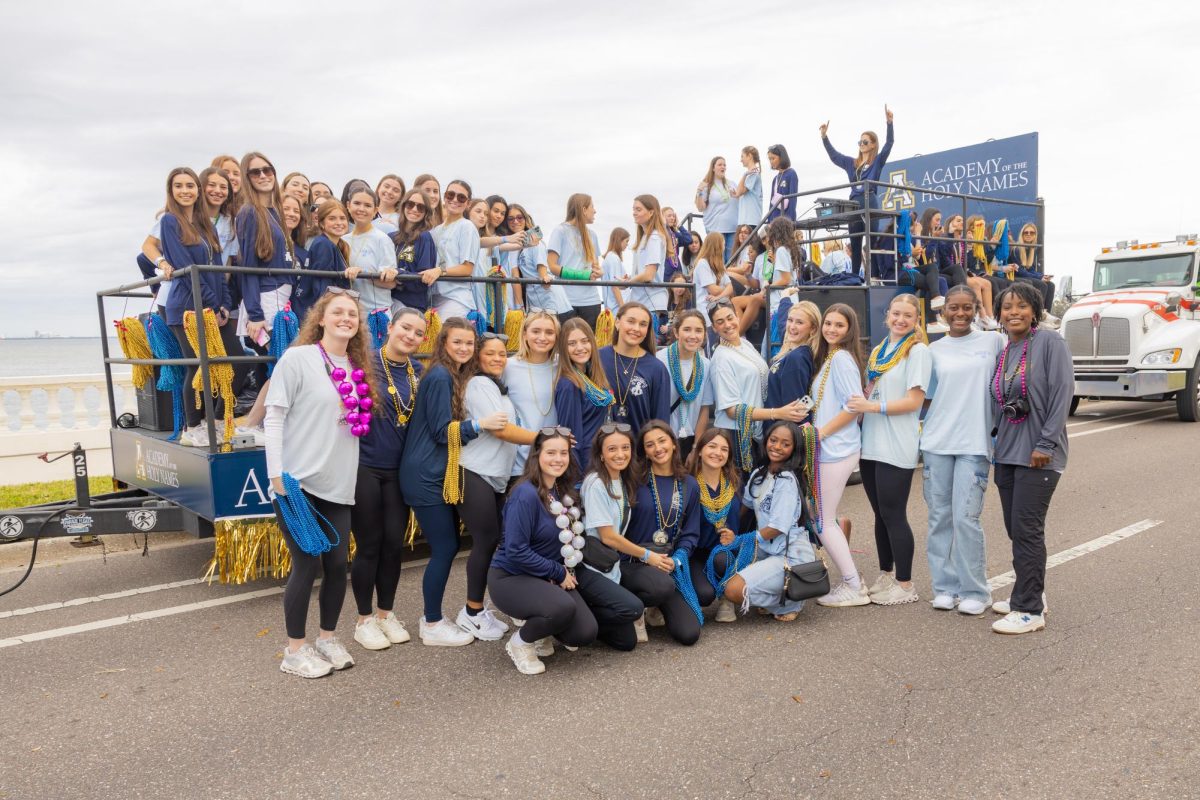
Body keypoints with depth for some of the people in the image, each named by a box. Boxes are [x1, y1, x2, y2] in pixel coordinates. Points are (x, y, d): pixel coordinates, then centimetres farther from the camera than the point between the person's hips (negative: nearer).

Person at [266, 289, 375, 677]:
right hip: (298, 484, -5)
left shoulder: (359, 368, 11)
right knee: (307, 565, -1)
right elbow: (273, 417, -9)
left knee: (337, 564, 8)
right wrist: (277, 473, -14)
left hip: (338, 486, 6)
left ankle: (328, 639, 28)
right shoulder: (297, 358, -7)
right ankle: (295, 650, 17)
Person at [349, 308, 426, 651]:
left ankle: (386, 614, 26)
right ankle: (364, 620, 20)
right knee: (369, 545, 4)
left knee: (394, 543, 9)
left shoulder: (417, 371, 5)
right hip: (364, 466, -4)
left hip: (399, 469, 5)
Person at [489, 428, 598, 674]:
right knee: (563, 607, -34)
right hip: (510, 577, -7)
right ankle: (521, 642, -4)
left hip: (549, 579, 7)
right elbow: (515, 552, -24)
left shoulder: (564, 492, 2)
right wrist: (559, 573, -16)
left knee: (586, 633, -10)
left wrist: (567, 571, -5)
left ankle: (538, 628, 19)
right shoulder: (526, 494, -22)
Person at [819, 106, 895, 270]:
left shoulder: (878, 161, 6)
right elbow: (833, 155, 28)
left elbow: (889, 143, -6)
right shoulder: (851, 163, 20)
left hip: (870, 203, -5)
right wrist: (824, 137, 23)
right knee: (855, 245, 8)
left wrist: (889, 122, -17)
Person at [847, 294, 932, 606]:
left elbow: (914, 401, -13)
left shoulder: (918, 351, -5)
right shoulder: (877, 351, 16)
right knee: (880, 514, 13)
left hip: (897, 447, -7)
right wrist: (859, 406, 5)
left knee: (893, 515, -3)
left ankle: (905, 584, 8)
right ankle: (886, 575, 24)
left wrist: (873, 407, -18)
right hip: (871, 443, 7)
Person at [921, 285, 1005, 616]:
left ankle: (975, 591, 8)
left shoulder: (992, 341, 4)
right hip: (936, 442, 3)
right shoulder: (934, 350, 9)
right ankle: (945, 586, 17)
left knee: (966, 517, -7)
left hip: (974, 443, -3)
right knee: (939, 517, 6)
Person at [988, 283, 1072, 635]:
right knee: (1016, 528, 12)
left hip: (1037, 454, -7)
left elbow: (1062, 393, -13)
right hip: (1007, 452, 7)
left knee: (1027, 529, -6)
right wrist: (993, 434, 10)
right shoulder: (1002, 352, 12)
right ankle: (1031, 594, 26)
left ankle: (1029, 610, 2)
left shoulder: (1049, 342, -7)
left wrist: (1046, 443, -17)